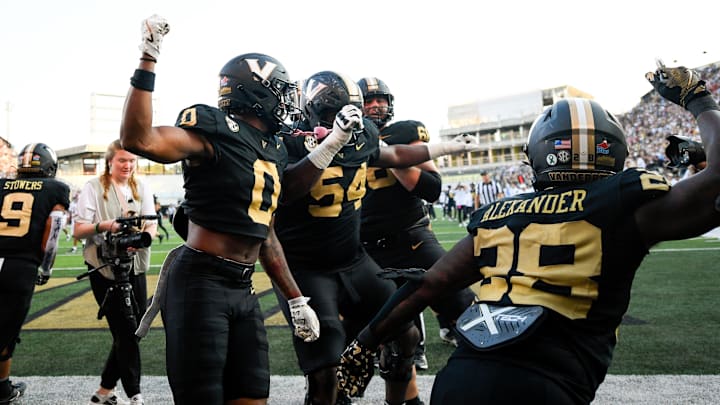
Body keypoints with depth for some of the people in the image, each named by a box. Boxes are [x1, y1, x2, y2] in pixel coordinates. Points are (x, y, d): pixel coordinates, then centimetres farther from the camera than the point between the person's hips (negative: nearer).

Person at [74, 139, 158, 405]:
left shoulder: (142, 188, 10)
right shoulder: (94, 188, -2)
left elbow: (153, 226, 2)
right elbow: (78, 231, -6)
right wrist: (104, 226, -24)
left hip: (135, 268, 5)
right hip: (104, 269, -5)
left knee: (133, 330, 9)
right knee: (126, 332, -4)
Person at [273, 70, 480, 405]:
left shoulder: (360, 135, 0)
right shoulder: (292, 146, -20)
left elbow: (395, 155, 19)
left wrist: (450, 147, 30)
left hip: (353, 262, 7)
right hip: (306, 270, -6)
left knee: (405, 336, 13)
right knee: (324, 375, -8)